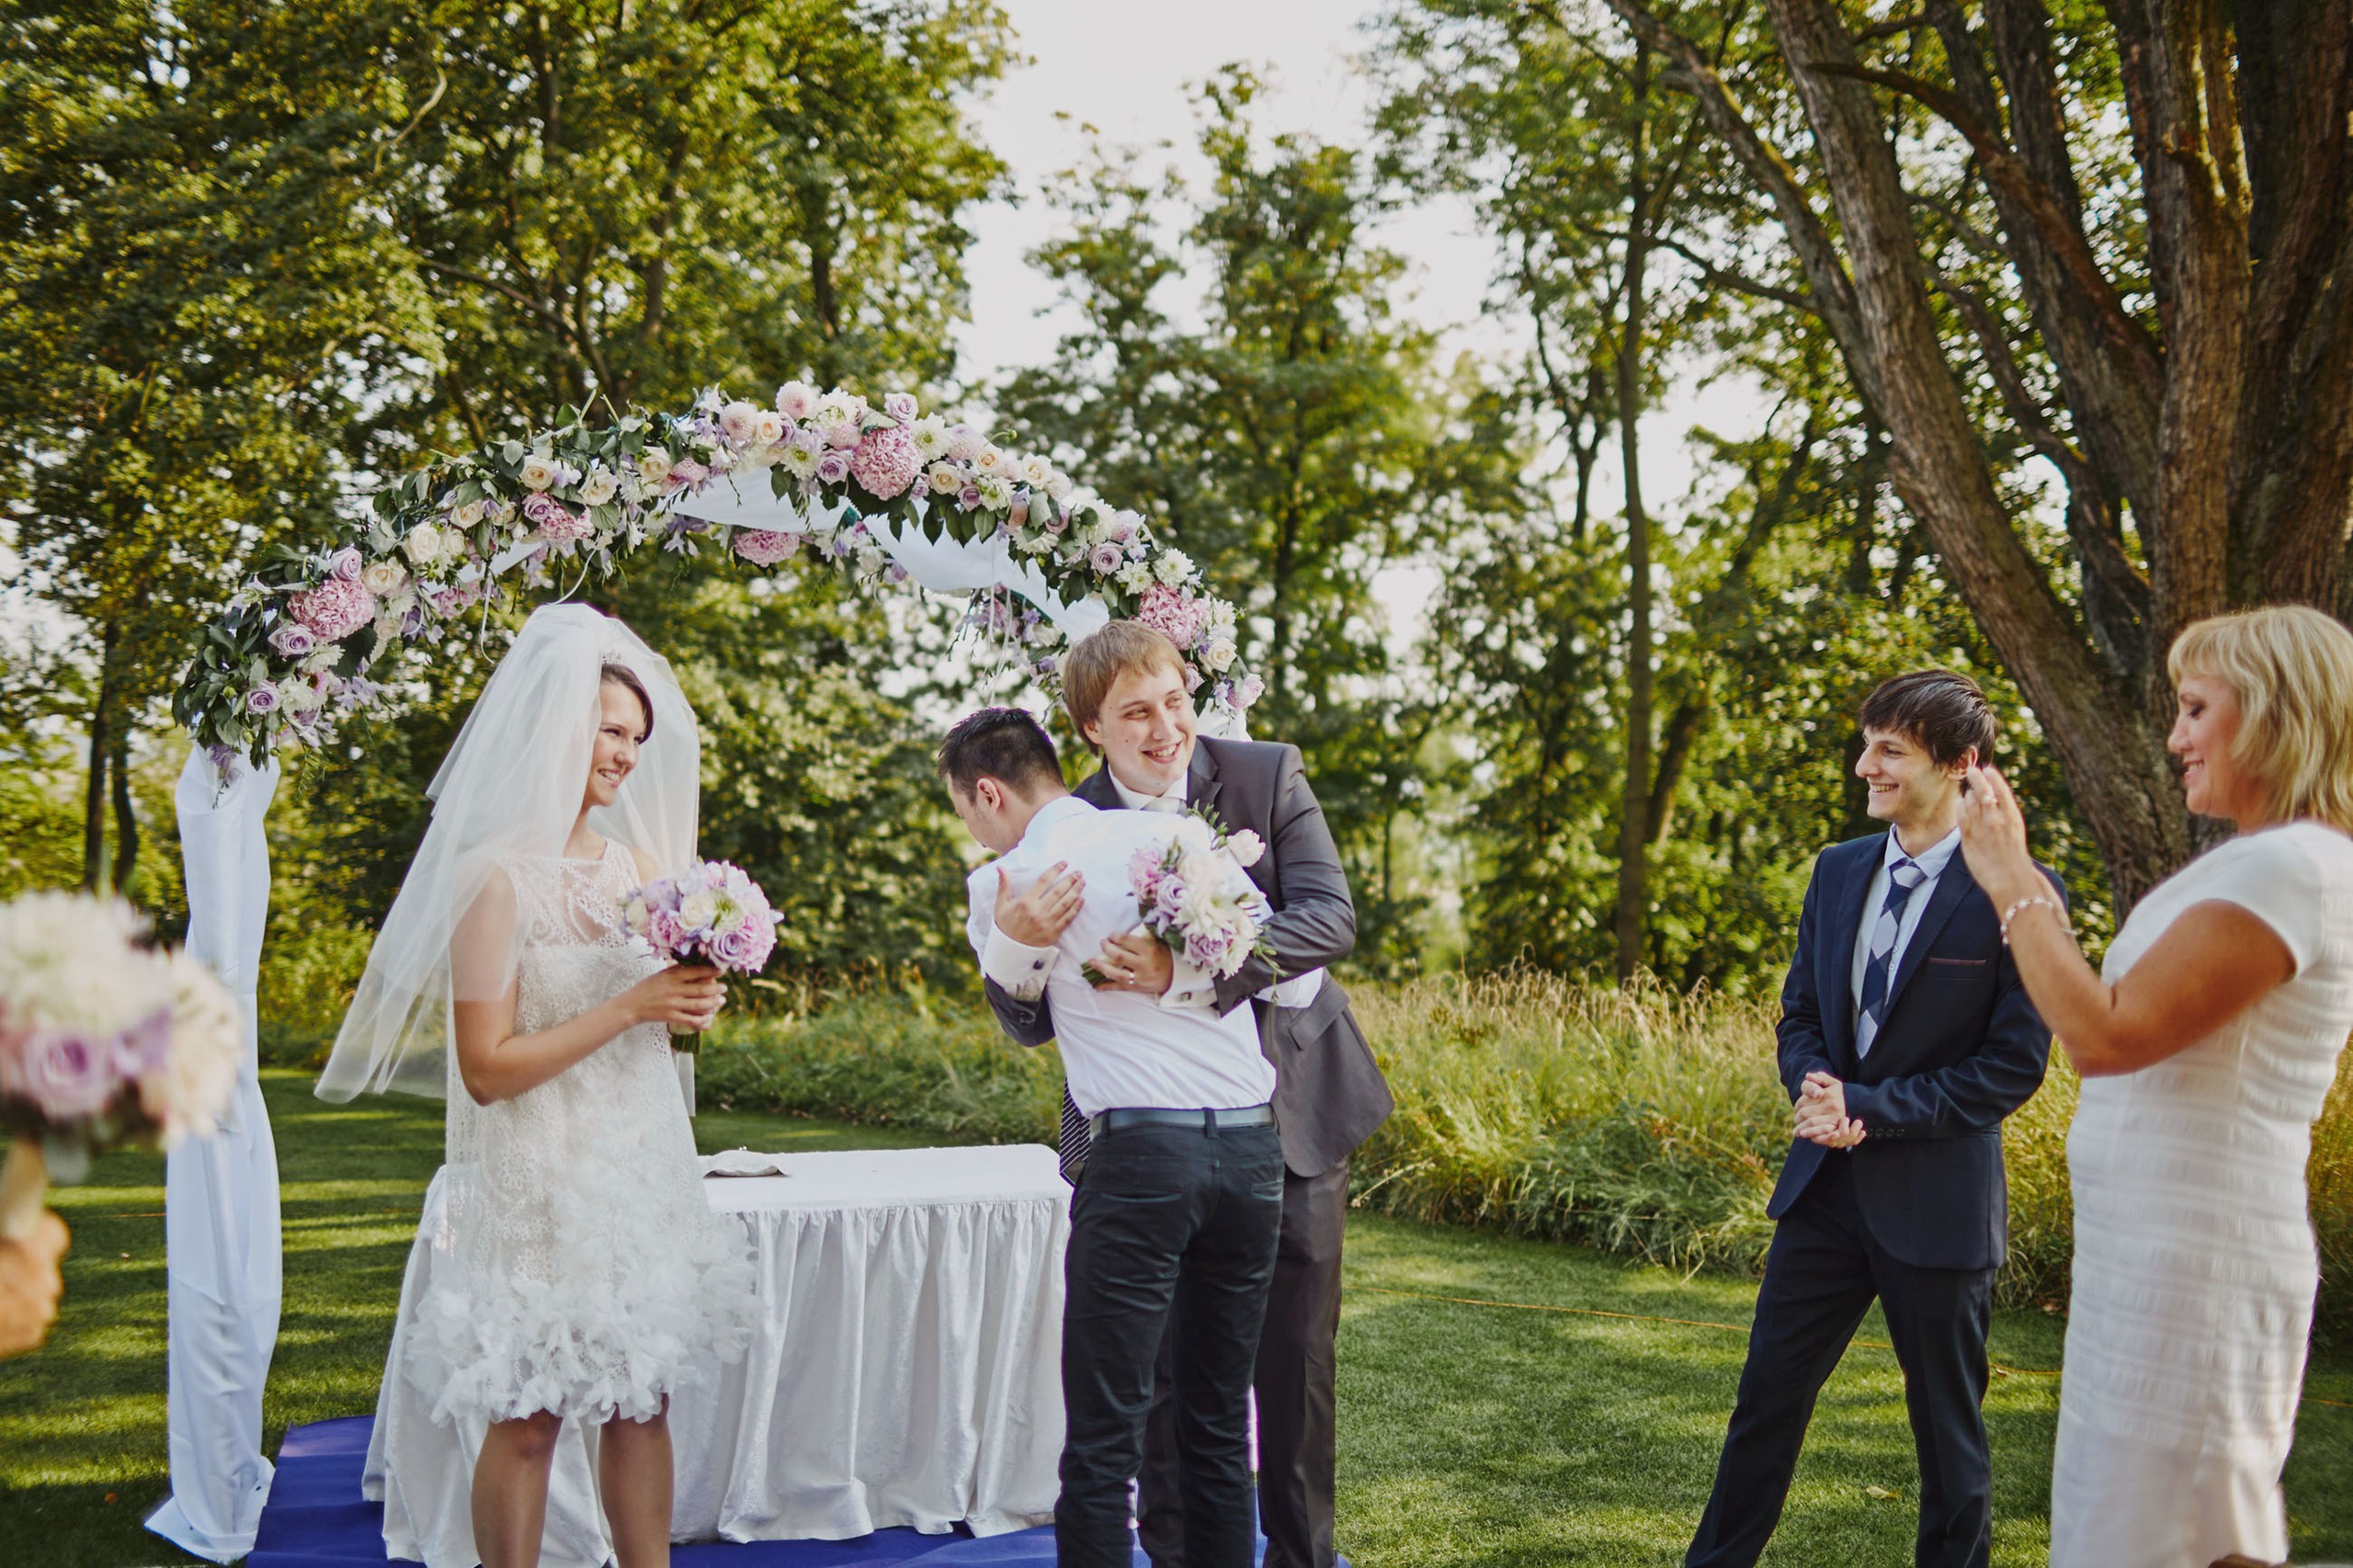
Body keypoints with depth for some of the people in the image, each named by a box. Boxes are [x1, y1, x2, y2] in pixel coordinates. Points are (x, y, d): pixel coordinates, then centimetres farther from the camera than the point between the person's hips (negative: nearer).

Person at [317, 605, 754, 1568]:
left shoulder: (639, 863, 7)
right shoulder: (497, 876, -13)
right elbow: (486, 1069, -16)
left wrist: (690, 1002, -2)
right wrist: (628, 1007, -18)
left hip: (641, 1166, 6)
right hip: (540, 1184, -6)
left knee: (642, 1401, 10)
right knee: (528, 1417, 3)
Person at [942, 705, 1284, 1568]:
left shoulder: (1006, 884, -1)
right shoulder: (1181, 832, 6)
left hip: (1140, 1150, -5)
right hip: (1254, 1144, 5)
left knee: (1102, 1437, 1)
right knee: (1220, 1423, 15)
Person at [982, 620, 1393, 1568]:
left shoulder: (1267, 777, -8)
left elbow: (1331, 918, -21)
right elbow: (1032, 1026, -11)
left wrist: (1188, 973, -35)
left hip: (1291, 1112, 1)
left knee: (1297, 1361, 12)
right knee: (1168, 1369, 7)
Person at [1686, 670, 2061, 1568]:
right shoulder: (1838, 870, 7)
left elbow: (2016, 1064, -14)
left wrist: (1867, 1107, -17)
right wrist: (1815, 1092, -9)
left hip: (1936, 1199, -5)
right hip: (1827, 1183, 6)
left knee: (1948, 1428, 11)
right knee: (1768, 1394, 14)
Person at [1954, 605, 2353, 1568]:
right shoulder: (2264, 864, 16)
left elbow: (2111, 1033, -21)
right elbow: (2098, 1044, 15)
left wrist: (2010, 883, -14)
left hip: (2189, 1263, -10)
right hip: (2159, 1253, 10)